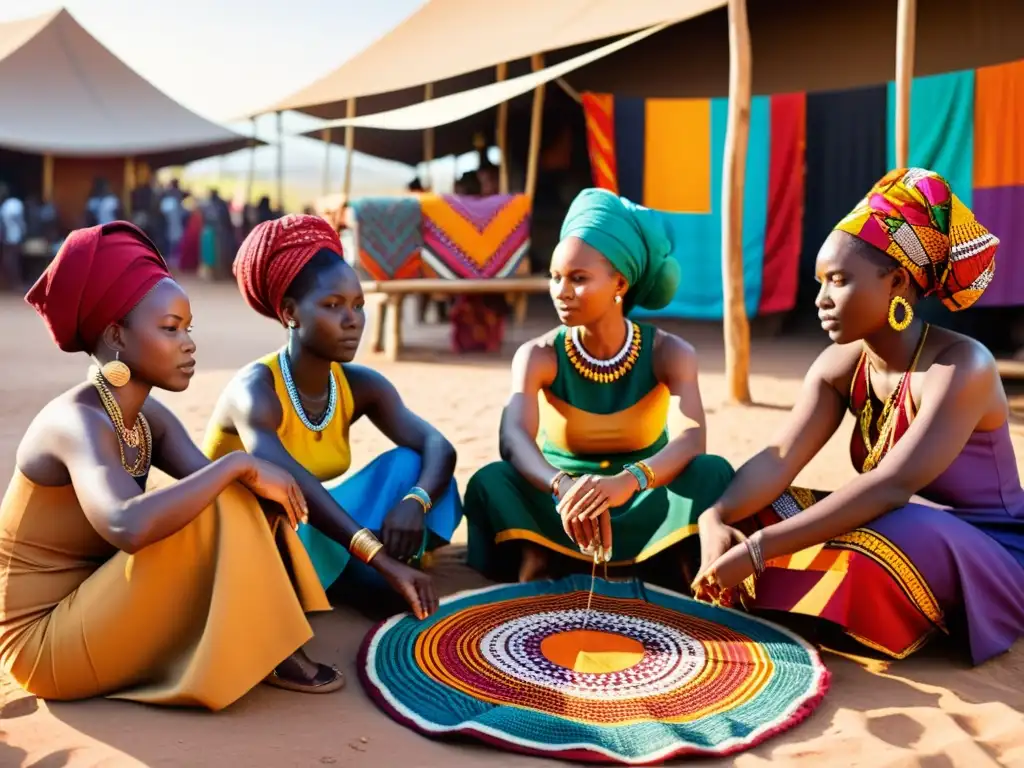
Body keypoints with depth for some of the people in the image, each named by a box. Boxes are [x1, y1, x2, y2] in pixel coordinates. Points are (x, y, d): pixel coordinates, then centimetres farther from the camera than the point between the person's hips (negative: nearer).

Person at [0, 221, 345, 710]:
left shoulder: (149, 417, 1)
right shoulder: (78, 422, -25)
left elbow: (215, 479, -7)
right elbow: (127, 527, -44)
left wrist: (256, 481, -28)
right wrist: (238, 465, -36)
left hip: (95, 613, 9)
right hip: (47, 644, -8)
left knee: (237, 496, 1)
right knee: (214, 509, -26)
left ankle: (265, 642, -8)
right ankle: (267, 657, -10)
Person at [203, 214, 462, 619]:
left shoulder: (360, 385, -7)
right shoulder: (255, 390, -26)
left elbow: (438, 448, -17)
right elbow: (291, 485, -42)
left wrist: (415, 502, -41)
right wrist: (383, 561, -52)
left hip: (308, 526, 6)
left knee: (407, 466, -15)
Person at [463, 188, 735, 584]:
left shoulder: (669, 353, -15)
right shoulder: (538, 356, -15)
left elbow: (692, 438, -32)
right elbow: (513, 437, -33)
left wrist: (628, 481, -54)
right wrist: (564, 488, -56)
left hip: (647, 507, 0)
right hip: (558, 507, 0)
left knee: (712, 472, -30)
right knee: (492, 482, -30)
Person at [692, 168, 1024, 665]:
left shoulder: (961, 367, -26)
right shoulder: (840, 364, -6)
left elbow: (890, 488, -37)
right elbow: (779, 459, -16)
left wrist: (758, 549, -42)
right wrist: (716, 518, -37)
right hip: (900, 533, 6)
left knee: (879, 547, -37)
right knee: (752, 513, -8)